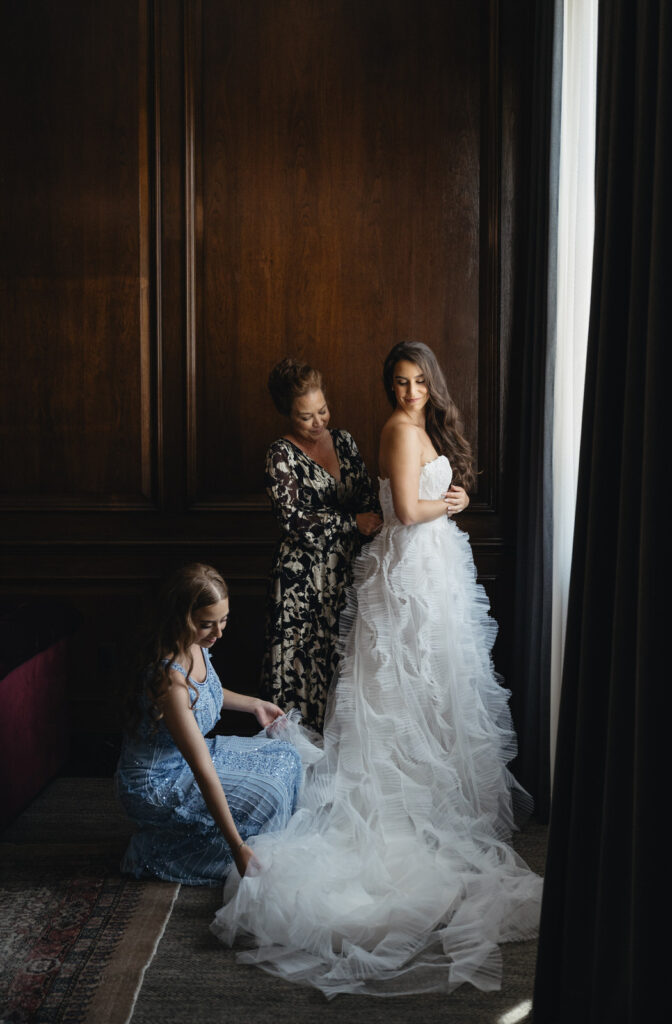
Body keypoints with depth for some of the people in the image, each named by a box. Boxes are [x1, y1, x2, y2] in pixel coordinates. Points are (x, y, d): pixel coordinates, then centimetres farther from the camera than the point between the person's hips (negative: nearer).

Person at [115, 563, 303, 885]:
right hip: (156, 783, -9)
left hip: (186, 754, 9)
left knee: (284, 758, 4)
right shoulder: (169, 676, -35)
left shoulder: (195, 646, -9)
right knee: (265, 795, -16)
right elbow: (203, 772, -35)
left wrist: (253, 704, 8)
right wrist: (238, 847, -33)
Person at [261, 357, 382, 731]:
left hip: (348, 567, 5)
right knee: (304, 658, -1)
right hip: (304, 572, -5)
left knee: (345, 657, 8)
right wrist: (352, 522, -13)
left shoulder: (344, 441, 9)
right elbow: (292, 517, -16)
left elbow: (369, 498, 12)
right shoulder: (282, 454, -8)